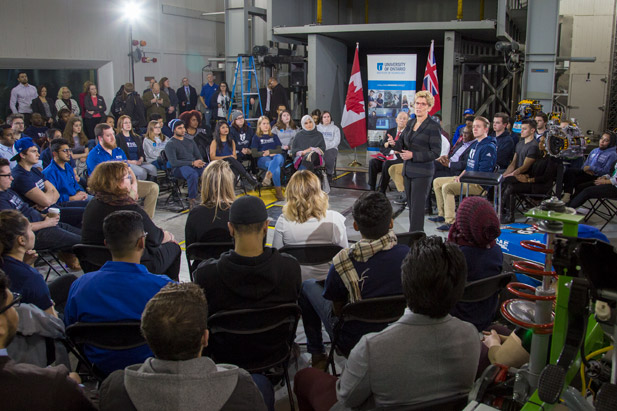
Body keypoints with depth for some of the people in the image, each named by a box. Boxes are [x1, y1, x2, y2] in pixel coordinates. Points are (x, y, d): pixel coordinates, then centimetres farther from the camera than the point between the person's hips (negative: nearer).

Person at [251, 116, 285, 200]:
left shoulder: (274, 136, 28)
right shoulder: (256, 137, 18)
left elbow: (279, 150, 14)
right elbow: (254, 154, 7)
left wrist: (269, 151, -4)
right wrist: (264, 153, -8)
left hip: (275, 157, 2)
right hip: (262, 159, -2)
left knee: (279, 157, -42)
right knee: (276, 168, -40)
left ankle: (267, 176, -63)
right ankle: (278, 192, -53)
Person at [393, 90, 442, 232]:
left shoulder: (433, 127, -10)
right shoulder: (411, 123, 11)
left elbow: (436, 152, -13)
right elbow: (402, 143, 14)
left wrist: (413, 155, -19)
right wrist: (393, 143, -10)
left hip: (422, 173, -7)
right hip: (408, 171, 7)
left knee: (417, 208, -7)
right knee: (411, 205, 12)